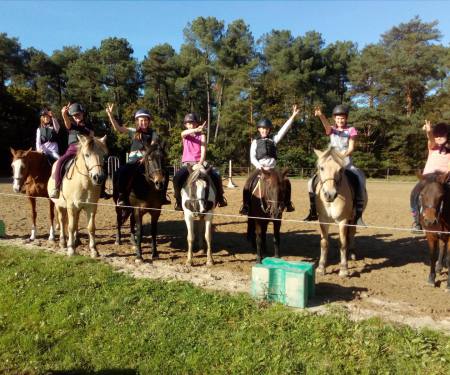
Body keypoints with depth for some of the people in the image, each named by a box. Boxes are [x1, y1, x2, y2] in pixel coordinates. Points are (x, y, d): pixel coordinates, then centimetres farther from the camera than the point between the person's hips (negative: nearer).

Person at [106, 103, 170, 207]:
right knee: (122, 171, -31)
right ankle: (122, 196, -17)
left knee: (164, 173, -20)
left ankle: (162, 196, -7)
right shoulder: (133, 132, 11)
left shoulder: (153, 133, 10)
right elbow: (118, 128, 1)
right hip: (133, 160, -1)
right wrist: (110, 115, -10)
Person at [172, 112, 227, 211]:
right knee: (177, 177, -29)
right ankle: (178, 200, -11)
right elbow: (186, 132, -21)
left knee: (216, 176, -19)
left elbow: (203, 150, -7)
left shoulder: (201, 135, 6)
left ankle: (220, 198, 0)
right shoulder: (184, 135, 6)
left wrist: (201, 162, -22)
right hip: (187, 163, -1)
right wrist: (197, 130, -41)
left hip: (200, 162, 1)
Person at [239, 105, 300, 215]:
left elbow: (284, 129, 3)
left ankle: (287, 203, 3)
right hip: (260, 168, -1)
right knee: (248, 183, -23)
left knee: (286, 182, -14)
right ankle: (245, 206, -12)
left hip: (272, 168, 2)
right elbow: (252, 158, 1)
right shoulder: (255, 142, 9)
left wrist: (293, 116, -4)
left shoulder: (273, 139, 12)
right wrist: (260, 166, -16)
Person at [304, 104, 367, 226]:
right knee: (312, 182, -8)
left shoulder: (351, 130, 4)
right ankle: (313, 212, 7)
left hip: (347, 164, -2)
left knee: (360, 180, -28)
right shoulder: (332, 130, 7)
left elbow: (351, 148, -5)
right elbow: (327, 126, -18)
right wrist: (320, 115, -40)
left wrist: (345, 154, -28)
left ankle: (358, 215, -23)